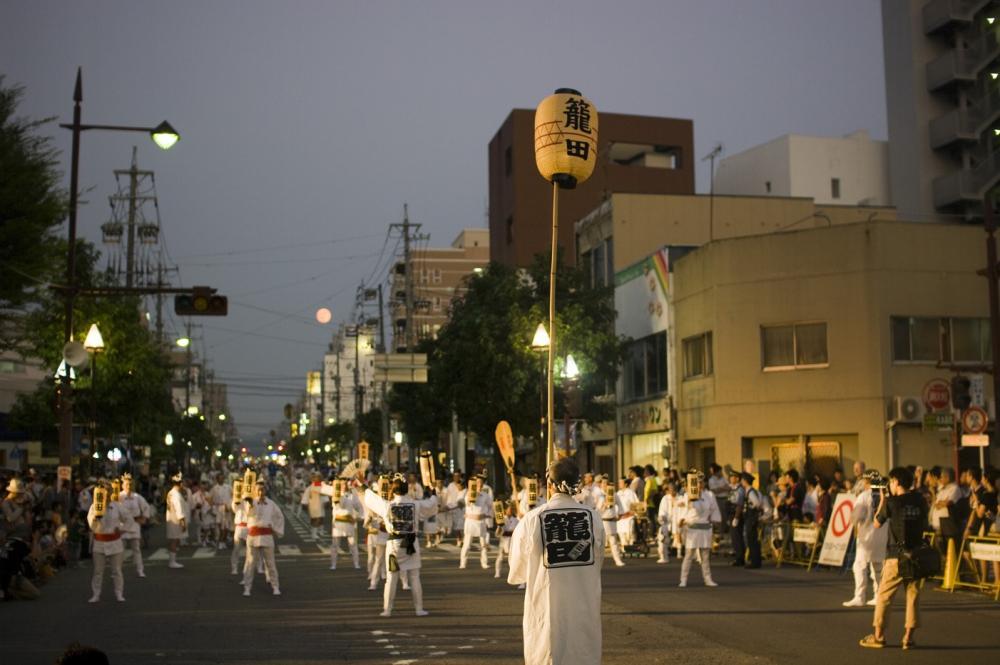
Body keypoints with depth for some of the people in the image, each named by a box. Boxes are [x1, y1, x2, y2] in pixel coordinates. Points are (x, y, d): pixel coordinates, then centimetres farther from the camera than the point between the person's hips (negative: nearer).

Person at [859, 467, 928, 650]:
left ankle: (878, 636, 7)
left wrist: (882, 501, 9)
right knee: (913, 596, 9)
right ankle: (909, 637, 9)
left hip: (897, 555, -4)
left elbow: (876, 524, 1)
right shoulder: (920, 501, 3)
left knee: (884, 596, 4)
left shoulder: (891, 502, -9)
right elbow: (924, 524, 15)